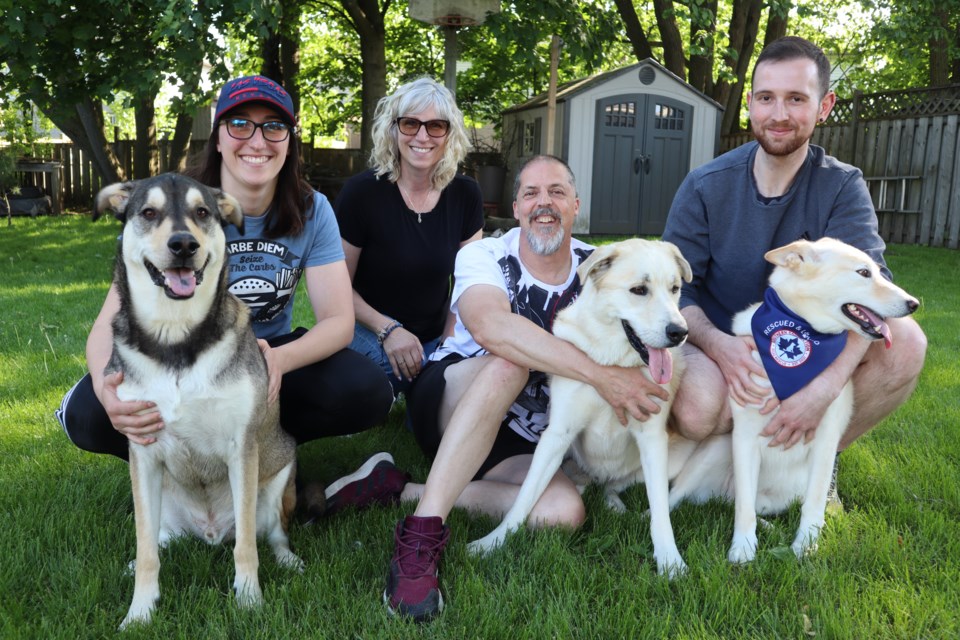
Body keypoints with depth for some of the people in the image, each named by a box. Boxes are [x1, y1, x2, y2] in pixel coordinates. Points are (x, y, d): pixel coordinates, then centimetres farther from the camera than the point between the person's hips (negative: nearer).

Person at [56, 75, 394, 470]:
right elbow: (113, 321, -23)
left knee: (369, 394, -25)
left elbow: (338, 320, -17)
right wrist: (106, 386, -47)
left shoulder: (311, 211, -11)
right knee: (90, 414, -30)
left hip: (272, 353, 2)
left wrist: (280, 359, -40)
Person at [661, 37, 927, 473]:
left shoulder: (842, 187, -7)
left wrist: (824, 388, -37)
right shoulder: (705, 187, -8)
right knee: (697, 411, -35)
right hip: (720, 343, -1)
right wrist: (715, 342, -33)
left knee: (905, 342, -25)